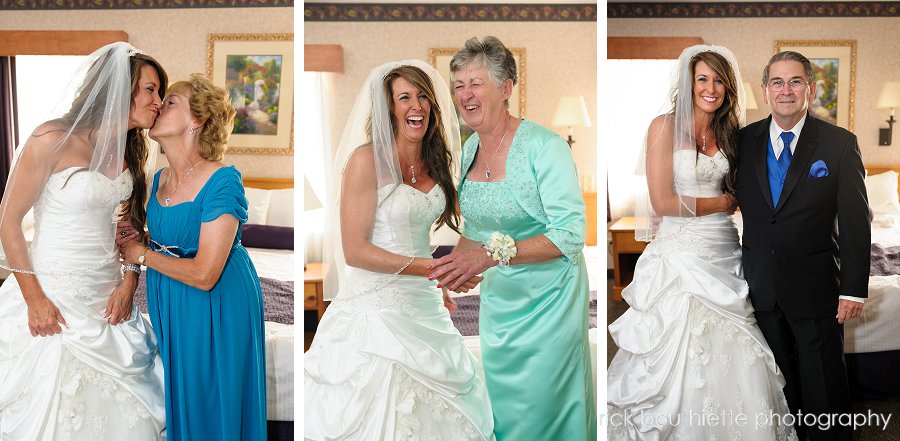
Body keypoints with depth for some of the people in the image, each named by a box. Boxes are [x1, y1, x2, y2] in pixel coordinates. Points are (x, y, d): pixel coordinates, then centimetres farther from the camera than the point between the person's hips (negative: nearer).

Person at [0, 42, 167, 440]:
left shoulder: (128, 149, 5)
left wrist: (129, 282, 0)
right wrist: (35, 299, -13)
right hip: (53, 294, -6)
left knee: (117, 409, 12)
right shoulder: (53, 140, -15)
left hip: (107, 295, 6)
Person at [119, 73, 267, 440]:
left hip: (215, 307, -7)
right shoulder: (160, 179, 3)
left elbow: (203, 274, -25)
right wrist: (138, 234, -2)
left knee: (213, 410, 7)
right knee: (177, 399, 19)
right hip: (168, 305, 7)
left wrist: (142, 254, -13)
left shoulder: (222, 182, -22)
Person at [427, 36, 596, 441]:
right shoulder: (470, 148, 4)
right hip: (496, 298, 7)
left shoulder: (544, 147, -19)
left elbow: (570, 234, -24)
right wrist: (456, 267, 2)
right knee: (499, 403, 16)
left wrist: (493, 254, -32)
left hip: (546, 300, -7)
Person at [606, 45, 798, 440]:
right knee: (682, 355, 1)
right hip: (681, 251, -5)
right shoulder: (665, 127, -8)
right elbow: (662, 202, -13)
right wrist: (721, 203, -5)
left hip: (724, 249, 5)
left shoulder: (728, 131, 10)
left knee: (732, 354, 4)